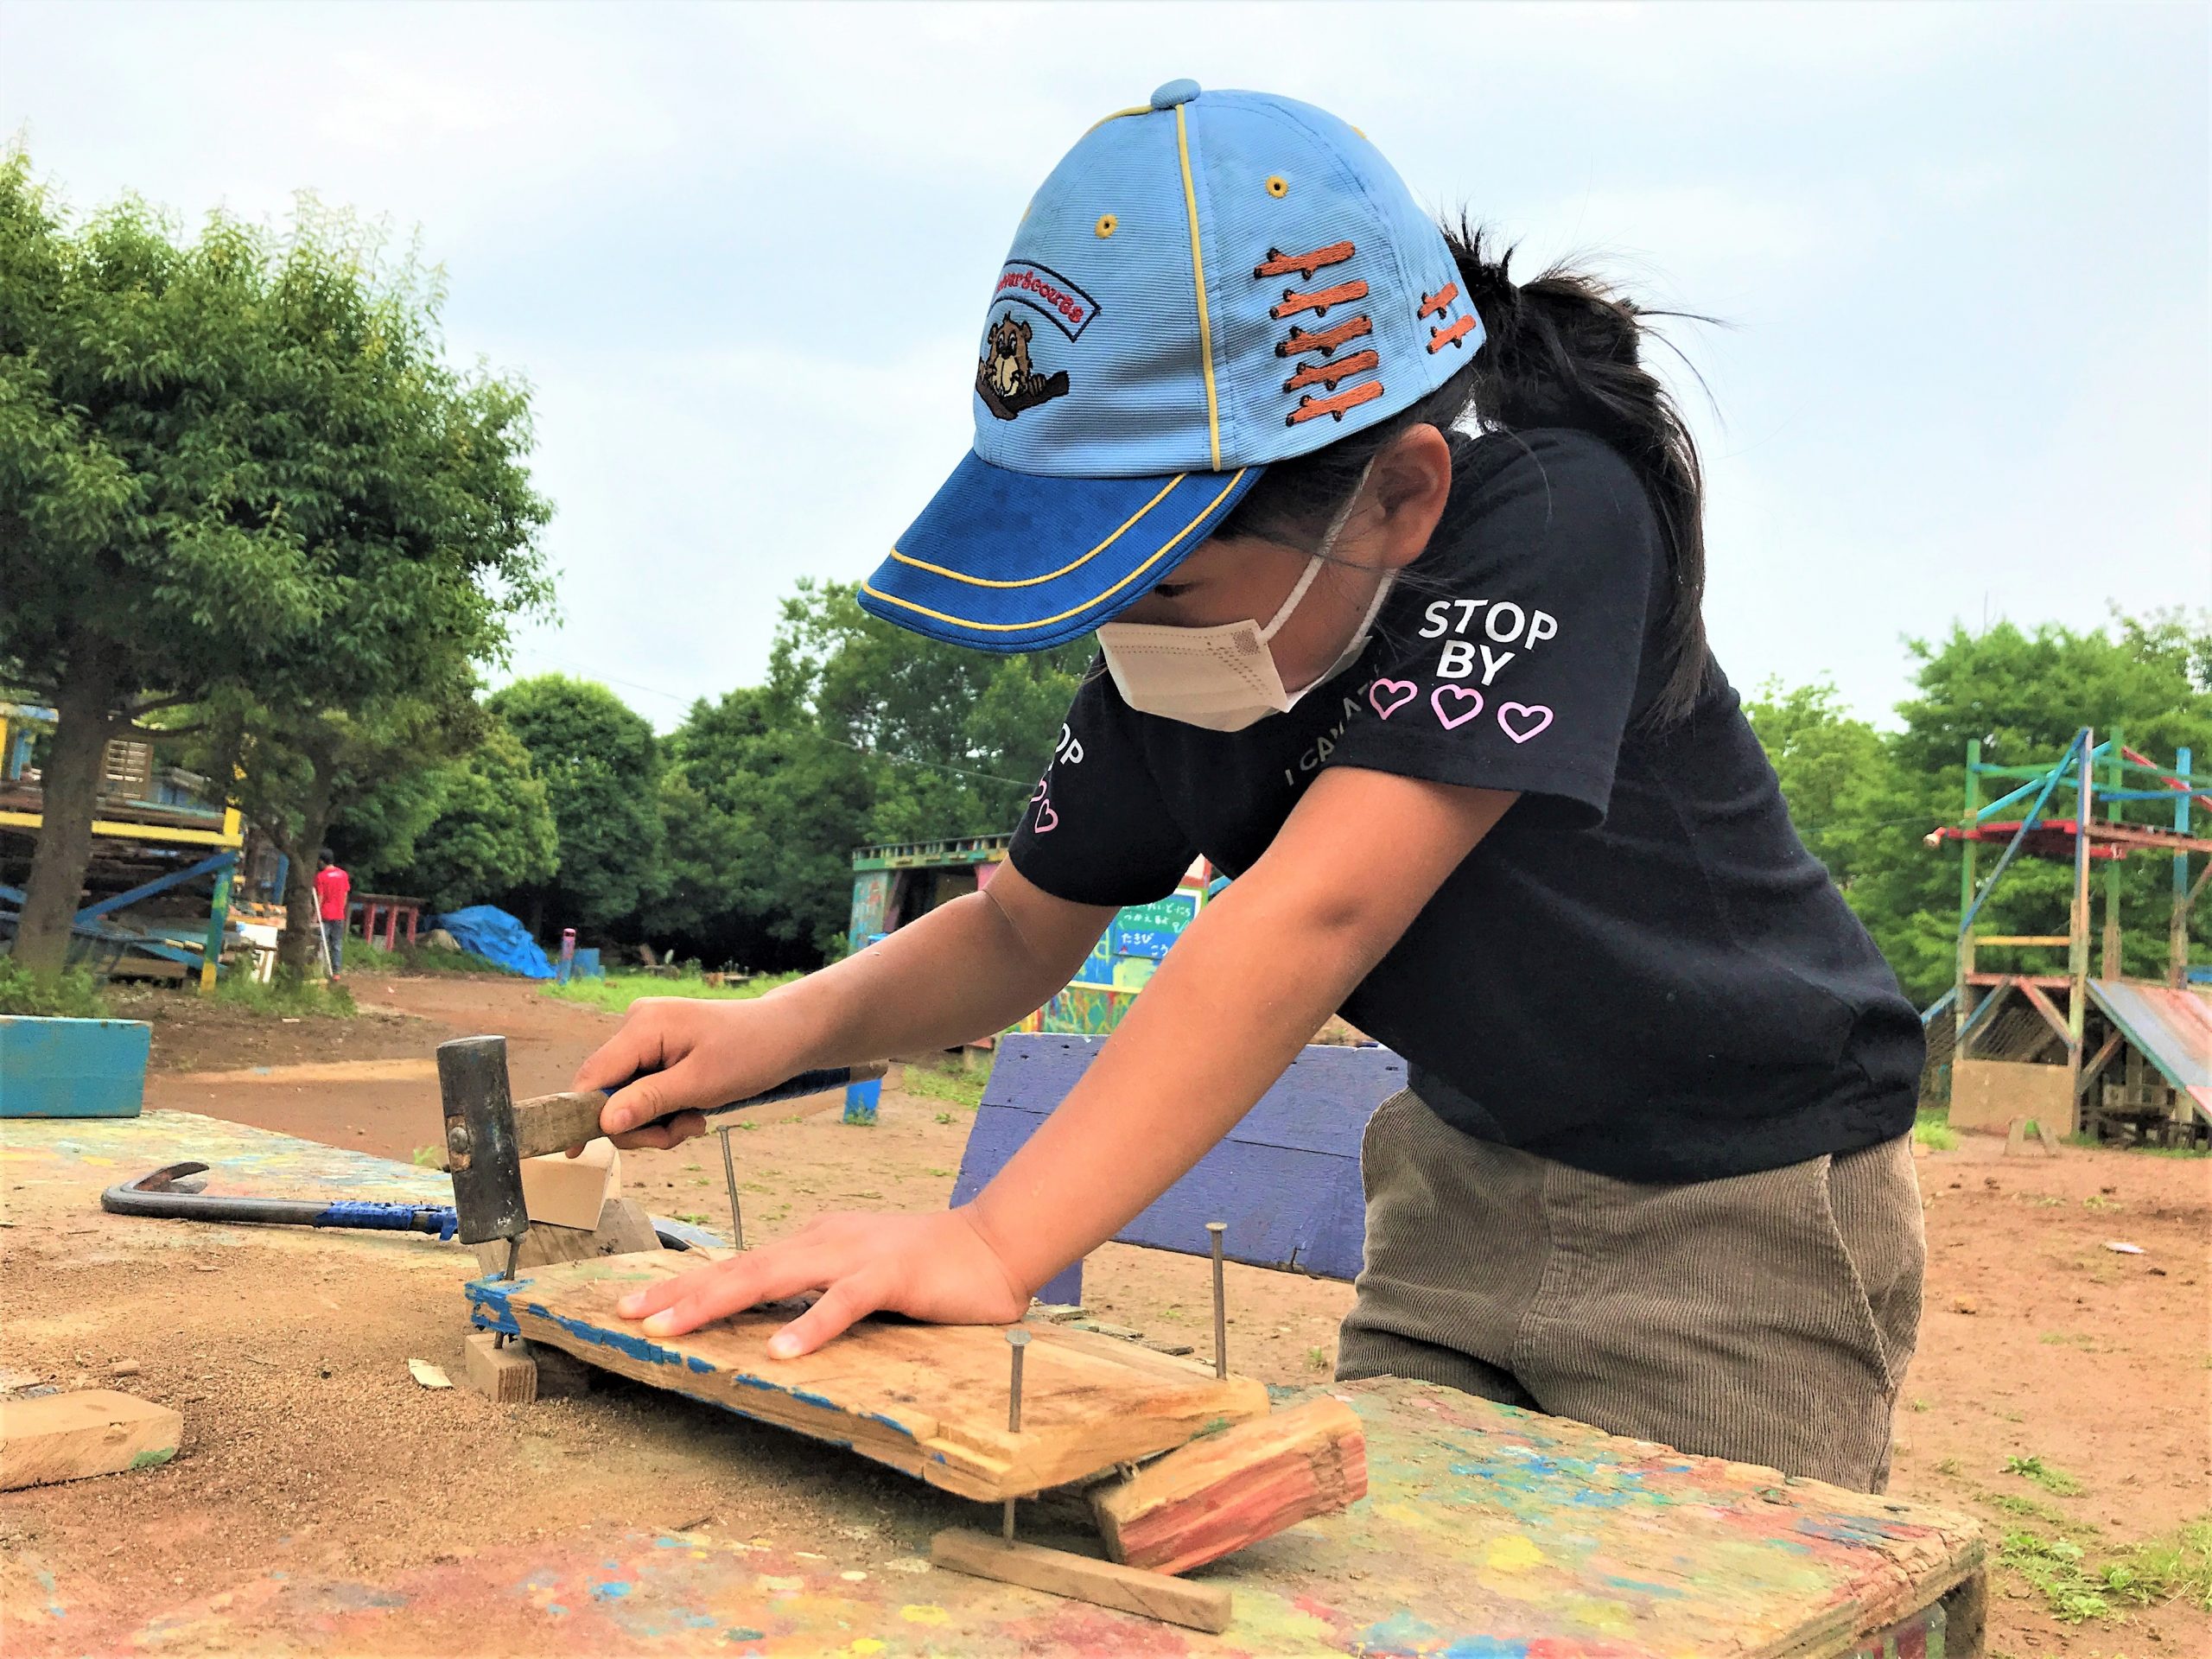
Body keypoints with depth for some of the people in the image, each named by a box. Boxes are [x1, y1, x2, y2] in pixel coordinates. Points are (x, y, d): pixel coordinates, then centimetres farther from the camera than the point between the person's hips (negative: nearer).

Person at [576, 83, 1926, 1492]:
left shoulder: (1553, 516, -29)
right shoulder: (1177, 658, -10)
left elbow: (1315, 911, -39)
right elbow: (1026, 929, 0)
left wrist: (994, 1242, -43)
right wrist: (786, 1027, -18)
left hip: (1741, 1204, -5)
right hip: (1472, 1174, 5)